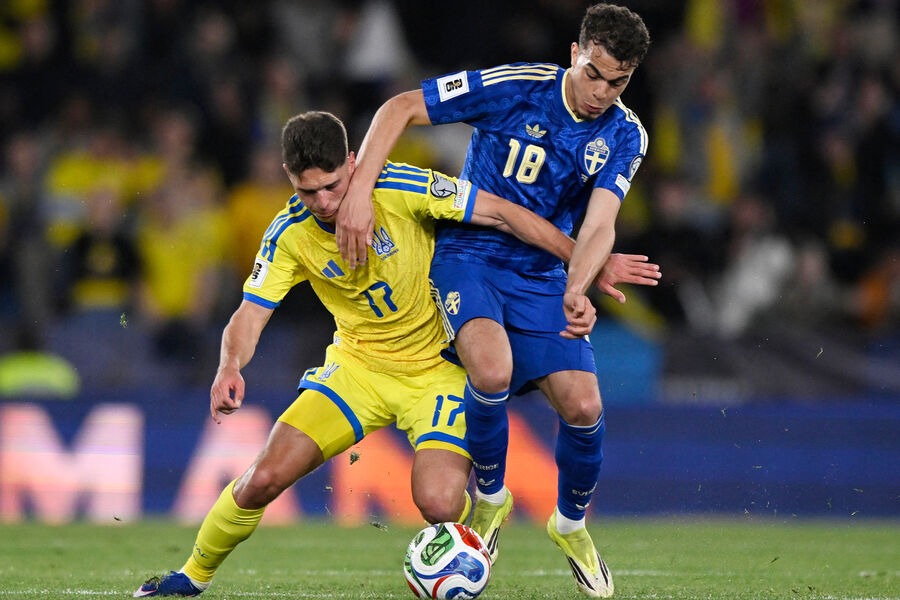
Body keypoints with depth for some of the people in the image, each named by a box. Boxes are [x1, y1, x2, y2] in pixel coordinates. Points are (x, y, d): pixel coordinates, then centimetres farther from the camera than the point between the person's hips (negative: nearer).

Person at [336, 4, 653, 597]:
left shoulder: (624, 135, -5)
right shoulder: (513, 88, -16)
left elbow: (600, 223, -16)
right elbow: (399, 109, -13)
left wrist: (576, 289, -33)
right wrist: (360, 192, -24)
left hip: (541, 275, 4)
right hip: (467, 254, -3)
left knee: (583, 407, -11)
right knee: (492, 370, -32)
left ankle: (571, 524, 20)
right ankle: (490, 498, -4)